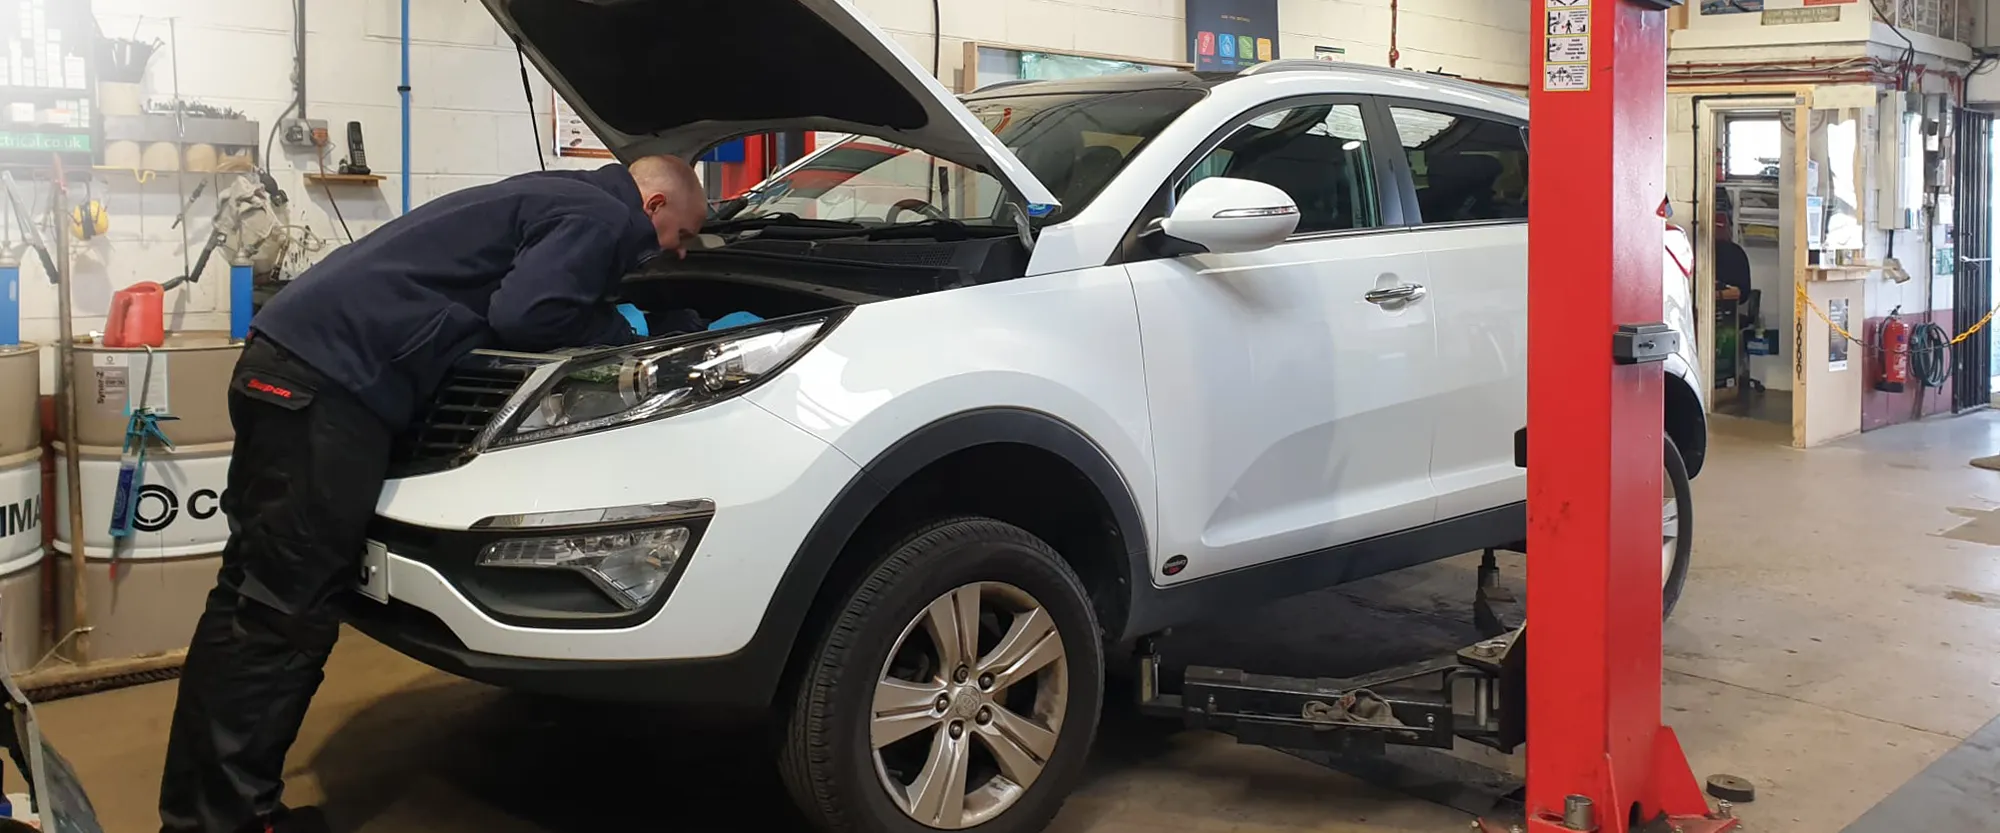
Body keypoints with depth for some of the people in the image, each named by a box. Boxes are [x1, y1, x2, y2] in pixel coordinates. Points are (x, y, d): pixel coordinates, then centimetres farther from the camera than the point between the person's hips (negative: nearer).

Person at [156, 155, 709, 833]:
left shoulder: (560, 196, 26)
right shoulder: (602, 216, -4)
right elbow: (523, 315, -17)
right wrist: (619, 333, 1)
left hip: (290, 353, 10)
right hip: (329, 379, -10)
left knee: (252, 598, 11)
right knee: (282, 612, -7)